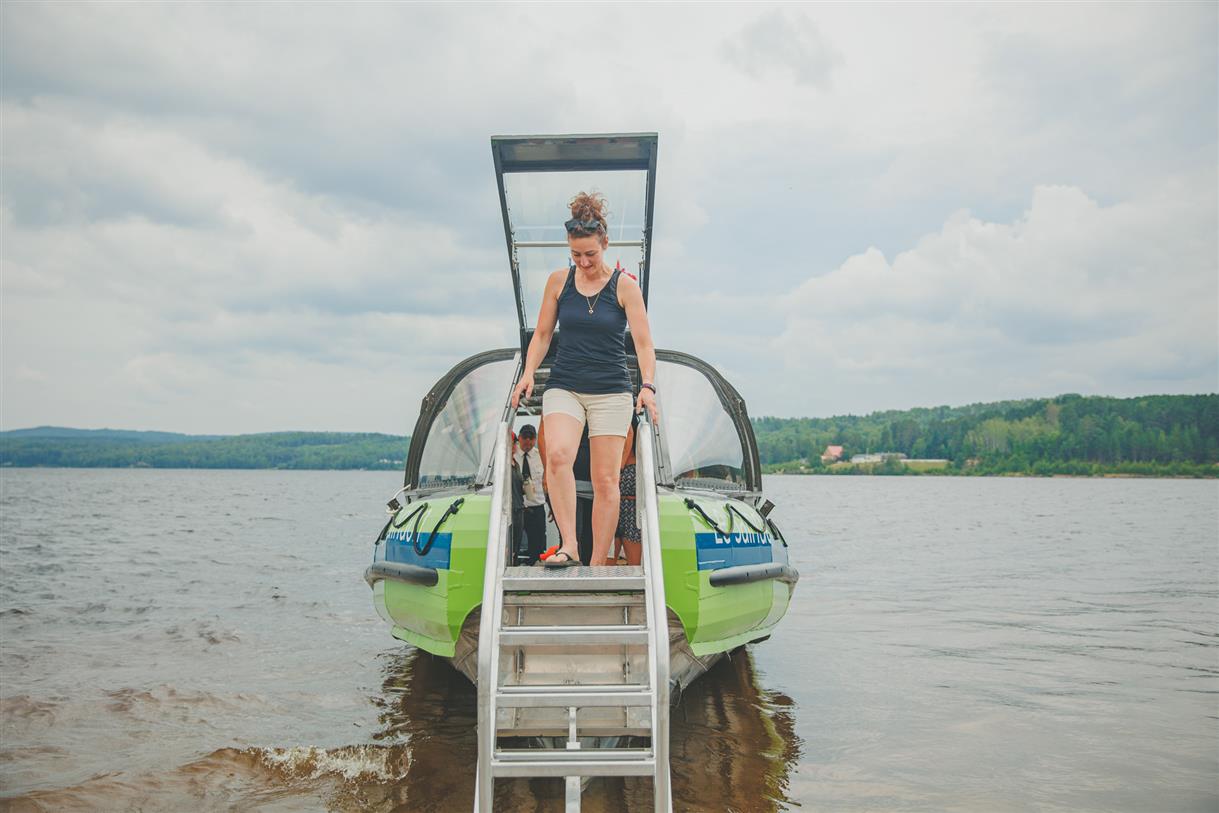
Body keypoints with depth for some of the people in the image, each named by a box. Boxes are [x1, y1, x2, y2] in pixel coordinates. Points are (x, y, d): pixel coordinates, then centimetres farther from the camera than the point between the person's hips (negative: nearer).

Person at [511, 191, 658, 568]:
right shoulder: (559, 281, 5)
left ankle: (598, 564, 4)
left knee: (606, 480, -3)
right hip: (563, 387, 1)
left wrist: (647, 386, -17)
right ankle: (568, 546, -23)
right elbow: (542, 334, 12)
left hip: (611, 392, -1)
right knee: (557, 454, -26)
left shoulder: (625, 286, -1)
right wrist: (528, 374, -1)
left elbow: (643, 342, -4)